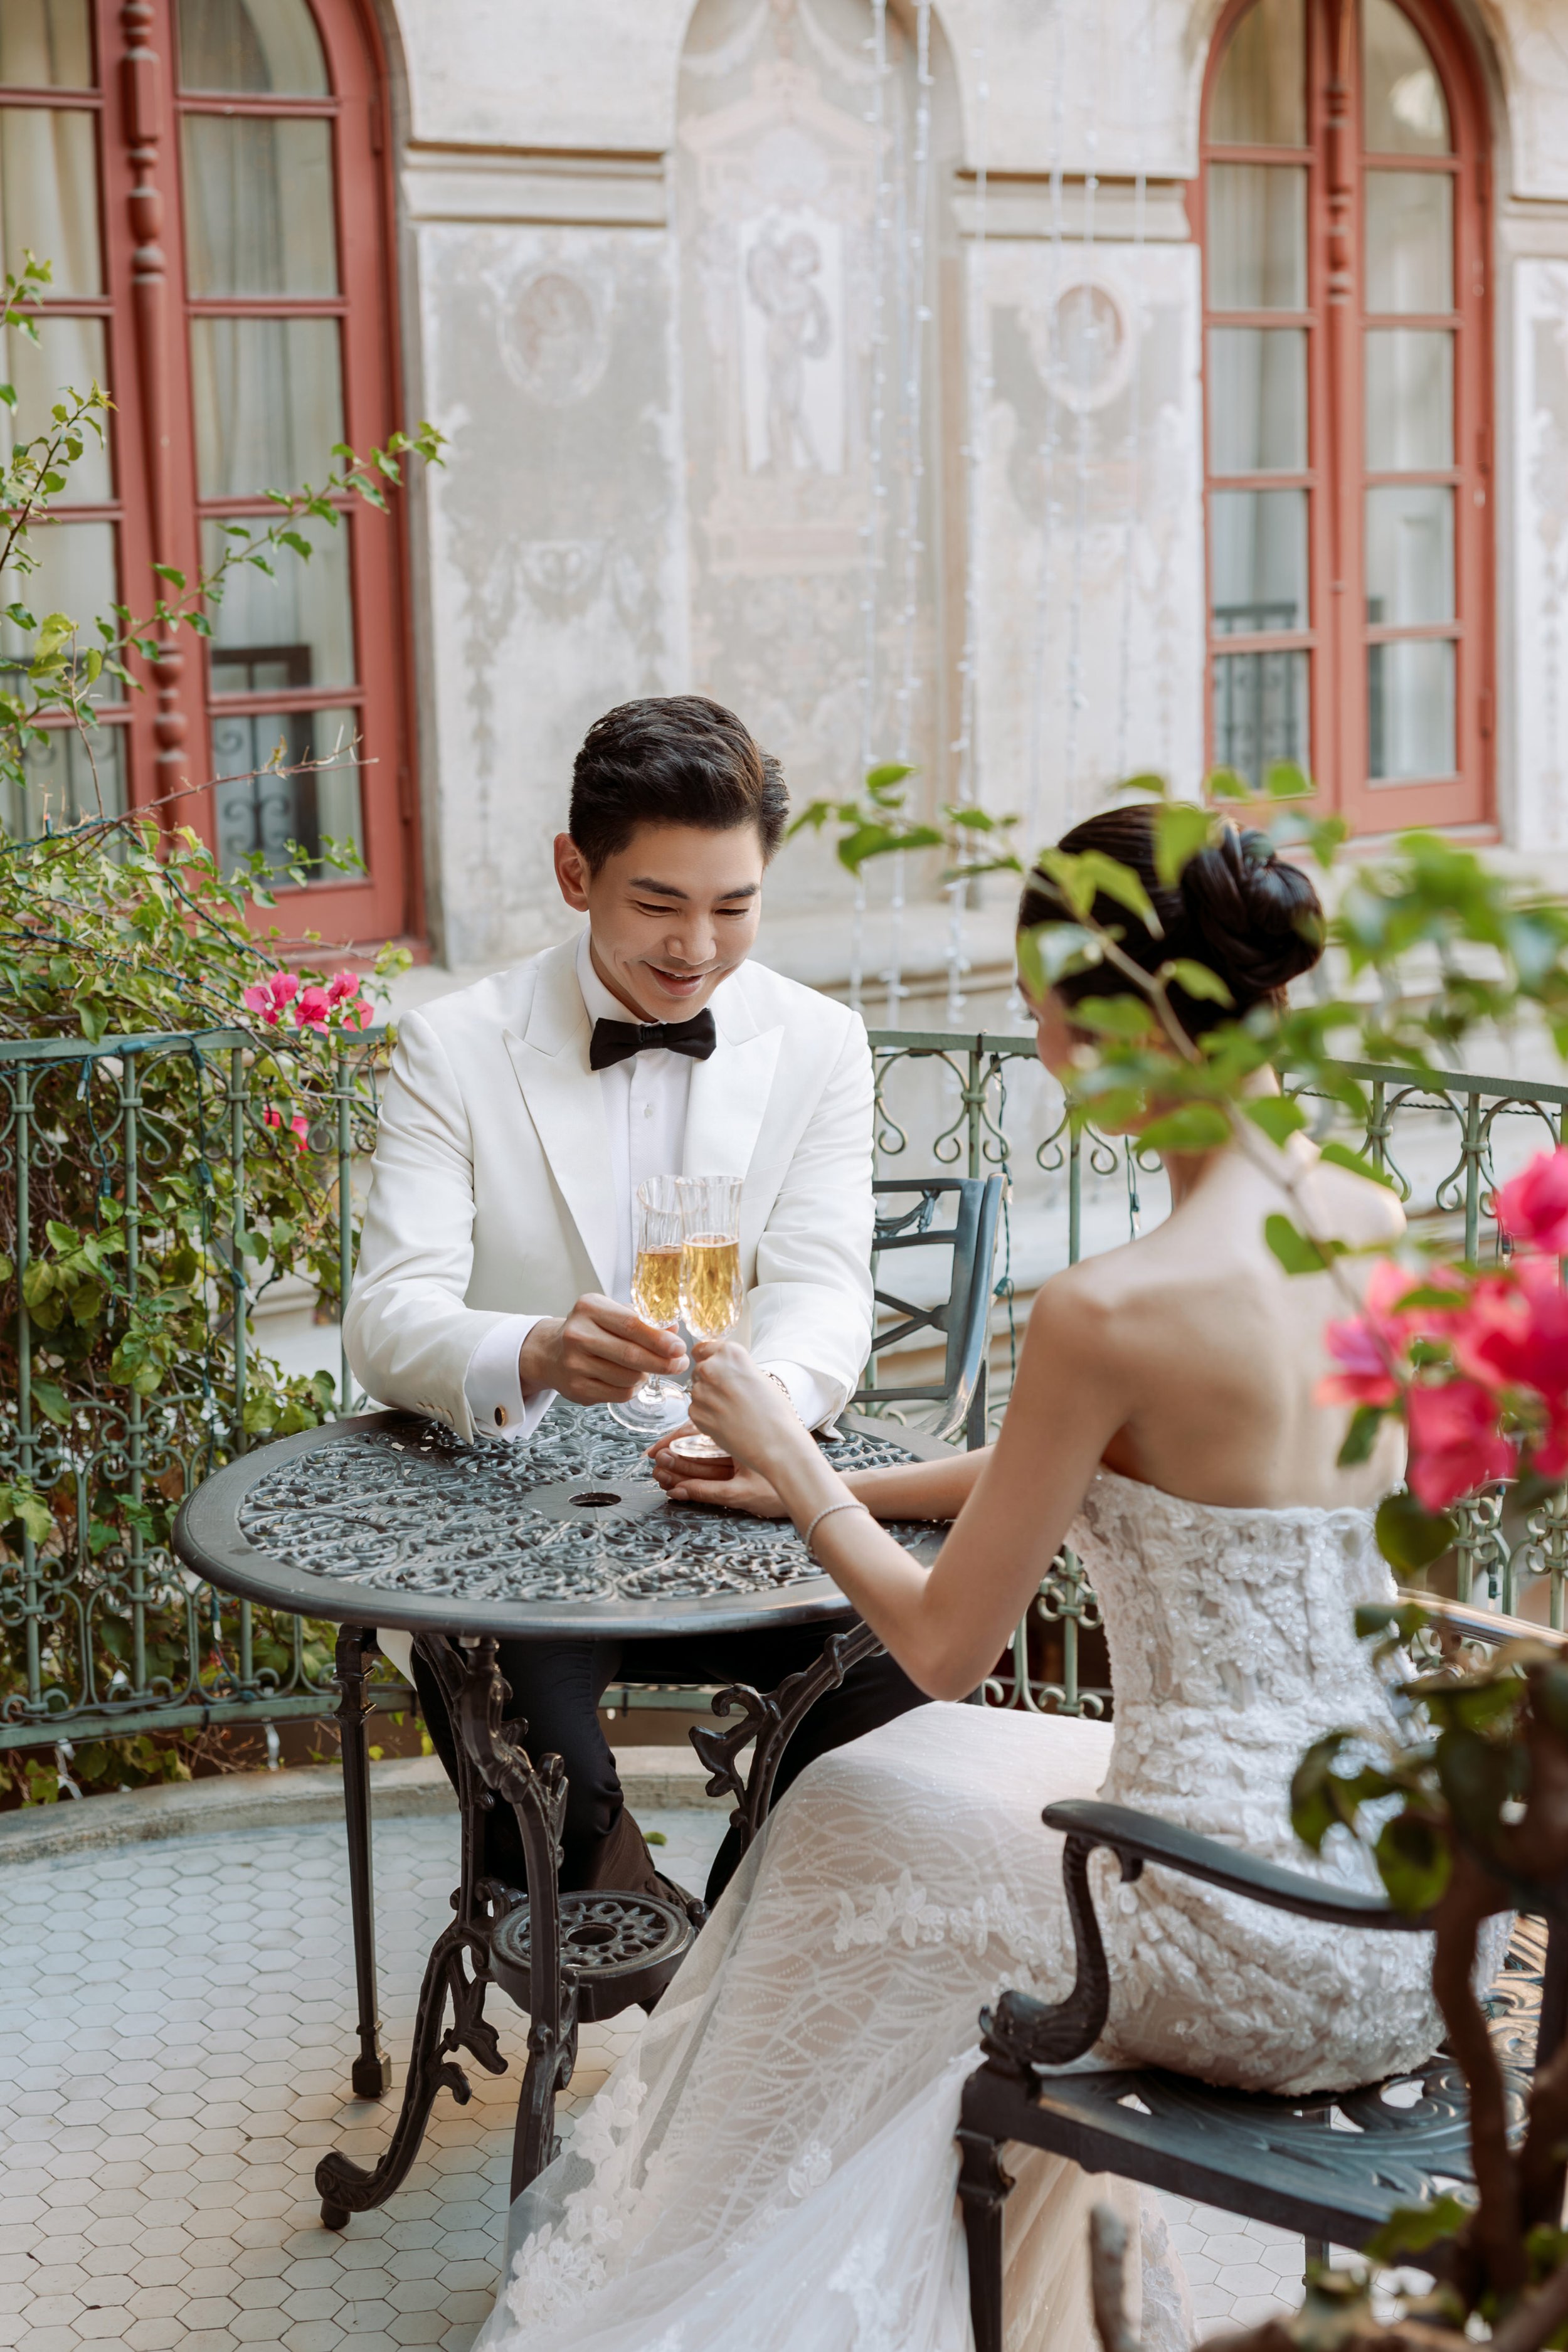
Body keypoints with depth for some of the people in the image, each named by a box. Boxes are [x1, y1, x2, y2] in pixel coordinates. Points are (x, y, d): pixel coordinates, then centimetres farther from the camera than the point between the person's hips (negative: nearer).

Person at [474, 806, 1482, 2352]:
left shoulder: (1110, 1311, -21)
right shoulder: (1377, 1229, 2)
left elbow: (945, 1647, -8)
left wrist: (789, 1464, 8)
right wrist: (831, 1487, 22)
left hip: (1256, 1967, -7)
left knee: (859, 1816, 20)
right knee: (1000, 1774, 31)